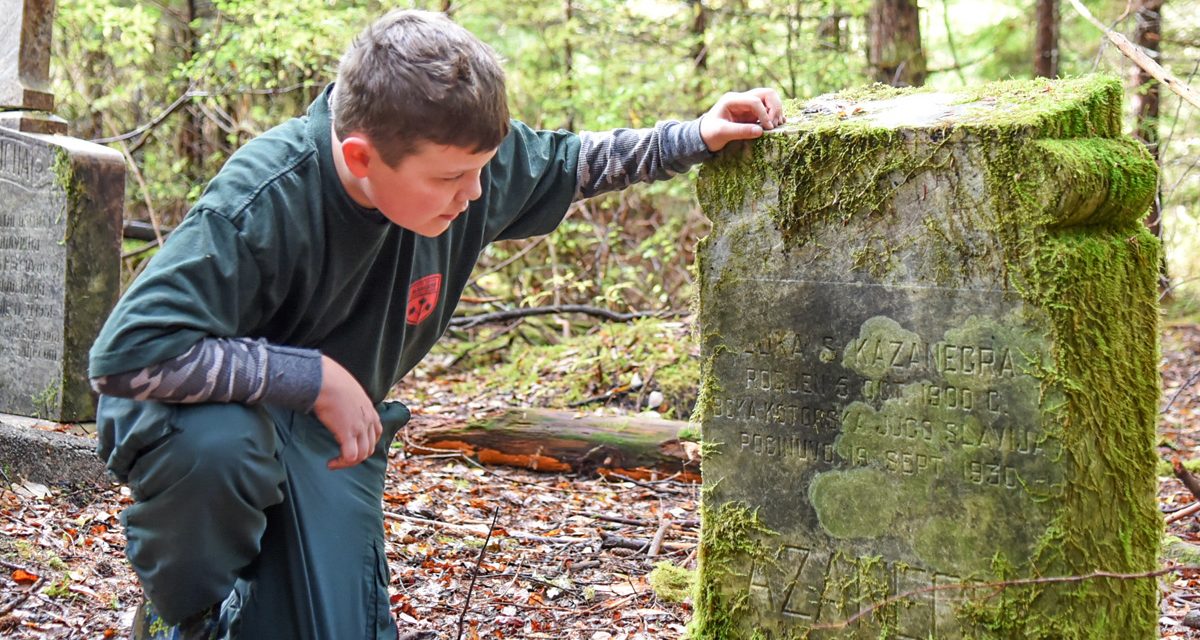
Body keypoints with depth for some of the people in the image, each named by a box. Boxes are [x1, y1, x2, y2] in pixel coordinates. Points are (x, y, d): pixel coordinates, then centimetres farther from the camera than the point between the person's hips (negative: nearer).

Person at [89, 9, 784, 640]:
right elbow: (127, 354, -39)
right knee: (218, 448, -42)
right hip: (214, 407, -5)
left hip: (332, 438, 5)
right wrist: (316, 375, -35)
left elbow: (566, 161, 8)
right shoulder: (262, 205, -34)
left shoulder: (458, 157, -15)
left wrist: (695, 137, 3)